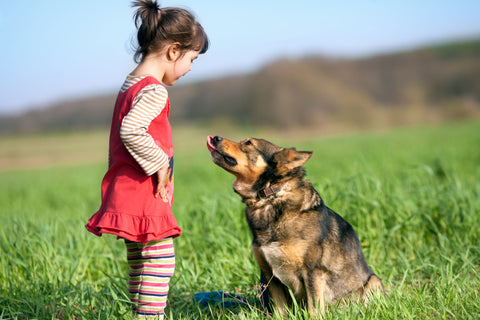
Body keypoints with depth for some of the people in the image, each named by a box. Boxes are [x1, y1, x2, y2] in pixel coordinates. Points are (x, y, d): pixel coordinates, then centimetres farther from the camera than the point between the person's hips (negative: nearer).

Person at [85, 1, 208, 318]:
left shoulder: (131, 85, 16)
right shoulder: (154, 90, -15)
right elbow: (131, 130, -29)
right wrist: (160, 165, -21)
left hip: (126, 195, 10)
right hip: (144, 196, -10)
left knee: (139, 264, 15)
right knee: (160, 260, -8)